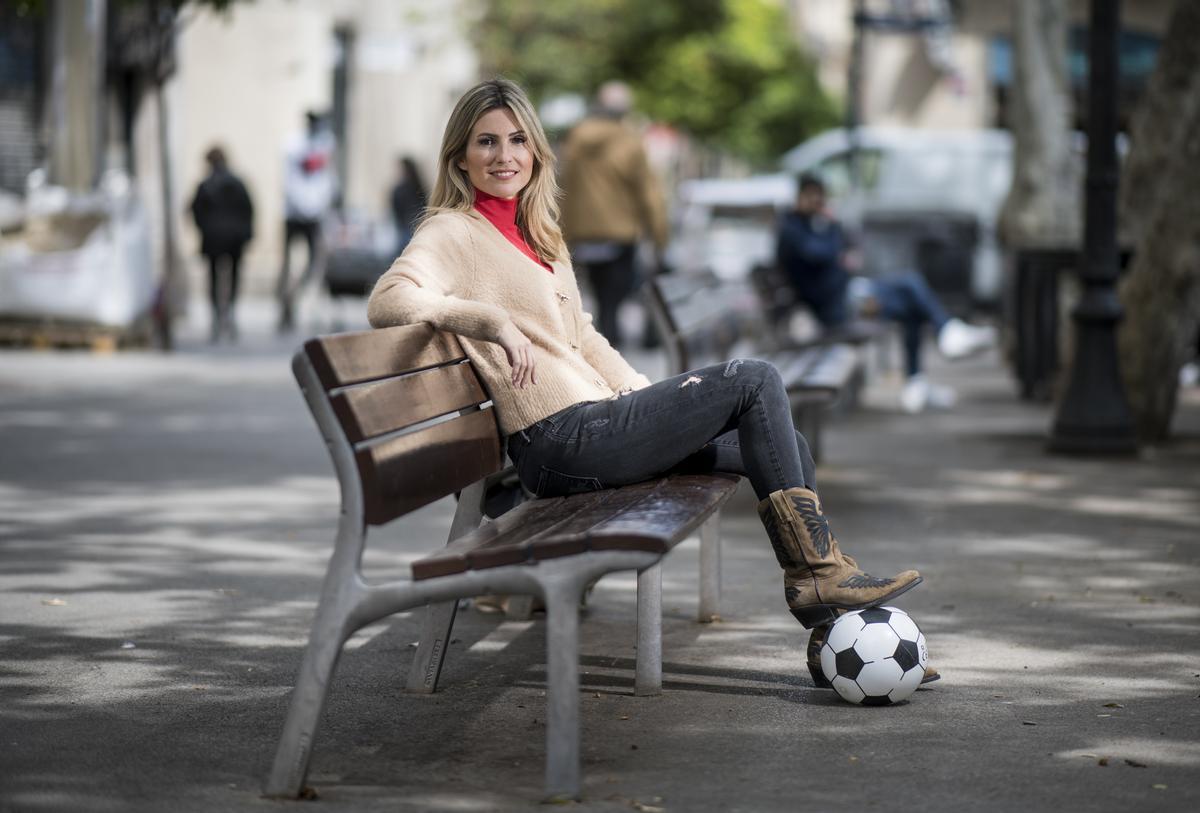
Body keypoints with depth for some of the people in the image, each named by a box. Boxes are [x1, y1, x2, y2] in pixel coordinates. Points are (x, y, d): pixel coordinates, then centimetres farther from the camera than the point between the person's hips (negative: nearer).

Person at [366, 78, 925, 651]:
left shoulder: (537, 236, 22)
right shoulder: (452, 233, -5)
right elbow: (387, 301, -24)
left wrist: (652, 396, 12)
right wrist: (493, 319, -28)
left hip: (597, 418, 9)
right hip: (560, 443, -9)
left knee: (787, 447, 6)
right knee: (755, 381, -14)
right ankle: (817, 573, -13)